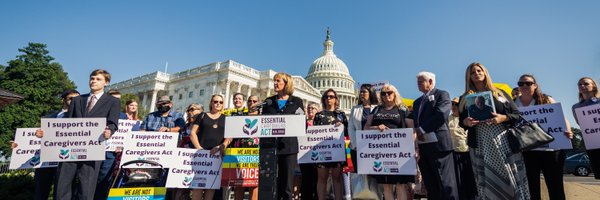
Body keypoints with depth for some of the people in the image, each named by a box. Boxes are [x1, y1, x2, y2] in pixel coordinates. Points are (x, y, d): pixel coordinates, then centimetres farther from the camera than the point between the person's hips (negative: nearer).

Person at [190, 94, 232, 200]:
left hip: (218, 154, 1)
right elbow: (193, 133, 7)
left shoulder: (226, 119, 15)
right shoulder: (202, 116, 13)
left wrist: (222, 146, -13)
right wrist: (199, 147, -9)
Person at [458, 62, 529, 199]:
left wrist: (503, 118, -13)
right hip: (480, 145, 0)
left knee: (511, 178, -1)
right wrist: (466, 122, -12)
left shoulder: (500, 94, 11)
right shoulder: (464, 99, 11)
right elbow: (461, 122, 10)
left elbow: (518, 115, 7)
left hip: (504, 142, 0)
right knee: (487, 183, 2)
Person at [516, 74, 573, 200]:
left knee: (556, 187, 6)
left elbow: (562, 118, 1)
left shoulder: (546, 100, 4)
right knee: (532, 189, 7)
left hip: (551, 149, 0)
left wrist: (567, 131, -17)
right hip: (527, 151, 0)